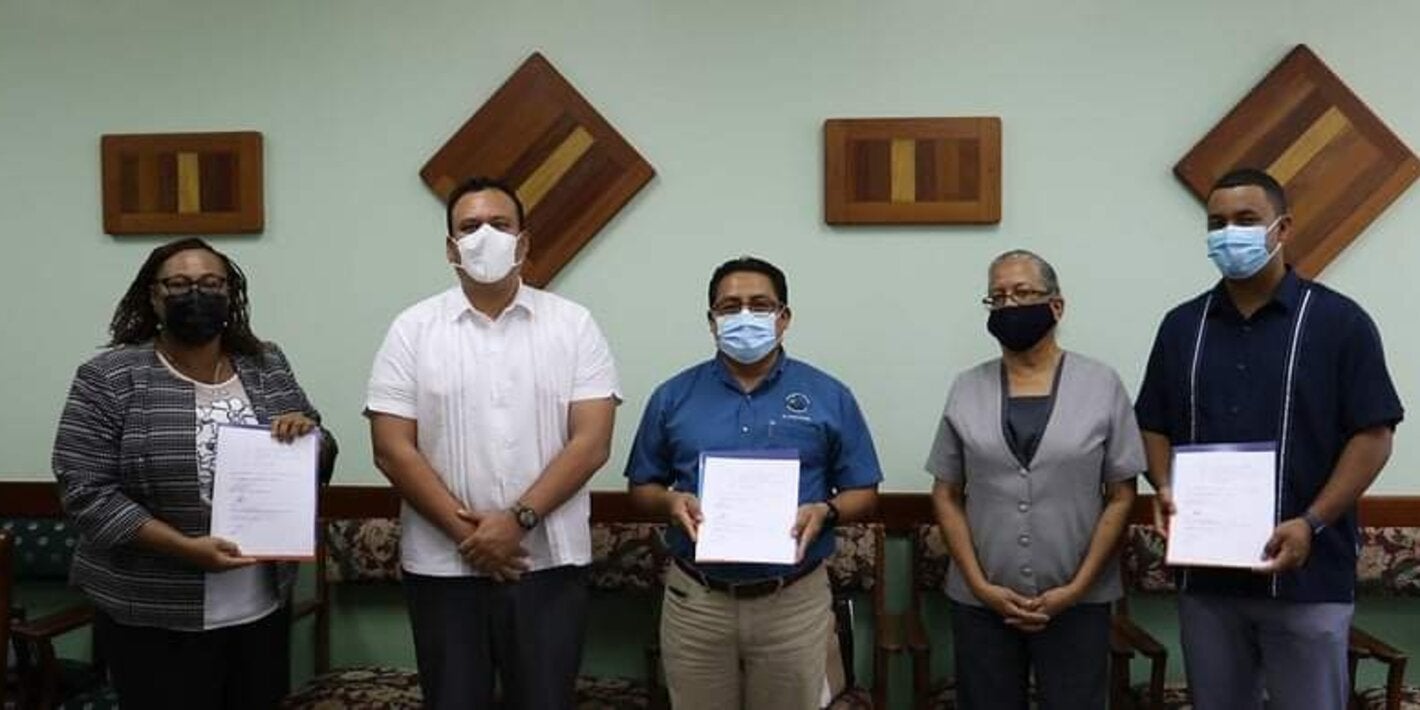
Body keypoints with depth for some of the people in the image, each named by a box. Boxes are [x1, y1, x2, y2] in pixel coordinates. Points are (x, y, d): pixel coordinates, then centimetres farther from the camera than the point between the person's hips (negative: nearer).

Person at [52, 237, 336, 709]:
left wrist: (306, 433, -14)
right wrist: (185, 548, -20)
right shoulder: (109, 379, -8)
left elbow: (319, 458, 9)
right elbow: (86, 493, -12)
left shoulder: (267, 366, 4)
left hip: (264, 603, 4)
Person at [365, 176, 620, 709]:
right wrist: (466, 530, -12)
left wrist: (518, 520, -15)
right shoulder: (413, 329, 2)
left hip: (548, 563, 0)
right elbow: (392, 449, -4)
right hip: (443, 566, 1)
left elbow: (591, 442, -7)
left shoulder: (574, 325, 1)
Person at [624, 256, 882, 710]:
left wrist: (825, 511, -15)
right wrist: (671, 501, -11)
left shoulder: (829, 396, 2)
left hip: (795, 602, 0)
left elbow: (864, 493, 5)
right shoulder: (673, 396, 4)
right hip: (695, 601, 1)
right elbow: (641, 487, 10)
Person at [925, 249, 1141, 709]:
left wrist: (1076, 588, -8)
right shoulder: (966, 390, 3)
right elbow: (946, 495, 3)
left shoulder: (1102, 385, -1)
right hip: (980, 603, 2)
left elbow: (1121, 496, -2)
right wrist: (981, 586, -6)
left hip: (1078, 603, -1)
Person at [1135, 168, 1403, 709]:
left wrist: (1310, 524, -16)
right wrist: (1164, 491, -7)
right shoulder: (1181, 326, 8)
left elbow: (1373, 436, -5)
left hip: (1307, 577, -3)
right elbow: (1154, 426, 12)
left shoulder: (1339, 321, -3)